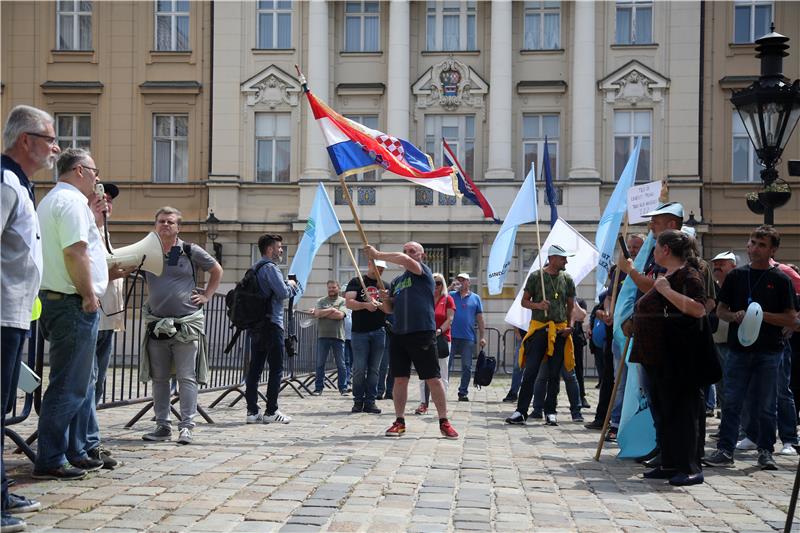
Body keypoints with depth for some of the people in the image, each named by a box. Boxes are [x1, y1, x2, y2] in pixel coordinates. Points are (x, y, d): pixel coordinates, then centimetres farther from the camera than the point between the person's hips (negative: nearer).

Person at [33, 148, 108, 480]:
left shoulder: (50, 201, 22)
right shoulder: (72, 201, -12)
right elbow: (75, 253, -21)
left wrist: (94, 216, 19)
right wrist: (88, 295, -17)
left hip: (56, 300, 11)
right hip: (73, 303, -11)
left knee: (83, 382, 16)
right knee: (69, 386, -7)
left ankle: (76, 452, 23)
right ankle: (50, 461, -2)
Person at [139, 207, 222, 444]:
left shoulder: (191, 251, 1)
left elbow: (217, 270, 13)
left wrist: (207, 295, 3)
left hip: (187, 324, -3)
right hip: (157, 325, 3)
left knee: (187, 378, -4)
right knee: (159, 378, 9)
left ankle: (186, 426, 1)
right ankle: (162, 425, 17)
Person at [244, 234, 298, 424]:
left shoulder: (254, 268, 18)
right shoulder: (270, 267, -11)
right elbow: (283, 293, -19)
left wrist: (288, 285, 14)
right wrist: (290, 285, 2)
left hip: (255, 325, 9)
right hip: (272, 324, -9)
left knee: (255, 367, 6)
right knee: (276, 369, -3)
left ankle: (252, 411, 7)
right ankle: (271, 411, -2)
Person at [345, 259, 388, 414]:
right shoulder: (356, 282, 5)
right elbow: (349, 303, -7)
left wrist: (380, 304, -13)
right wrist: (365, 305, -23)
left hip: (378, 332, 3)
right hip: (360, 332, -3)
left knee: (374, 369, 4)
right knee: (359, 369, -4)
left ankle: (370, 401, 9)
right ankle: (358, 401, 8)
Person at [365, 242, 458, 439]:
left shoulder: (424, 271, 0)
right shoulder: (396, 281, 18)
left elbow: (405, 260, -19)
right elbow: (390, 309, 23)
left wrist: (378, 255, -12)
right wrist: (385, 300, 1)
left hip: (422, 333, -6)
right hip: (398, 334, 6)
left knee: (433, 379, -3)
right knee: (400, 379, 6)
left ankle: (444, 422, 4)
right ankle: (399, 422, 14)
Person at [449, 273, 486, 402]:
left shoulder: (475, 298, 9)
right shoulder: (451, 295, 10)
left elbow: (480, 319, 9)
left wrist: (482, 337, 4)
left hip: (468, 338, 0)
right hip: (451, 336, 0)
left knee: (467, 367, 4)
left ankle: (463, 392, 11)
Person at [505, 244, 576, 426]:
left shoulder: (567, 279, 9)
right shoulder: (536, 276, 1)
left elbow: (571, 306, 15)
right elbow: (524, 301, 6)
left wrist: (569, 326, 2)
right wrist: (537, 305, -15)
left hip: (560, 330, 3)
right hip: (539, 328, -3)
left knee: (554, 374, 6)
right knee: (530, 372, -5)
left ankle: (550, 411, 14)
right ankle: (521, 412, -3)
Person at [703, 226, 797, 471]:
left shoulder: (780, 280, 0)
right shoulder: (736, 275, 8)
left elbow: (791, 320, -2)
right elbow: (720, 310, 12)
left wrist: (763, 315, -16)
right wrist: (735, 316, -9)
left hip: (768, 351, -2)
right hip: (738, 349, 2)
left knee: (766, 406, 5)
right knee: (731, 403, 2)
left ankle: (766, 451, 18)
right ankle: (725, 450, 7)